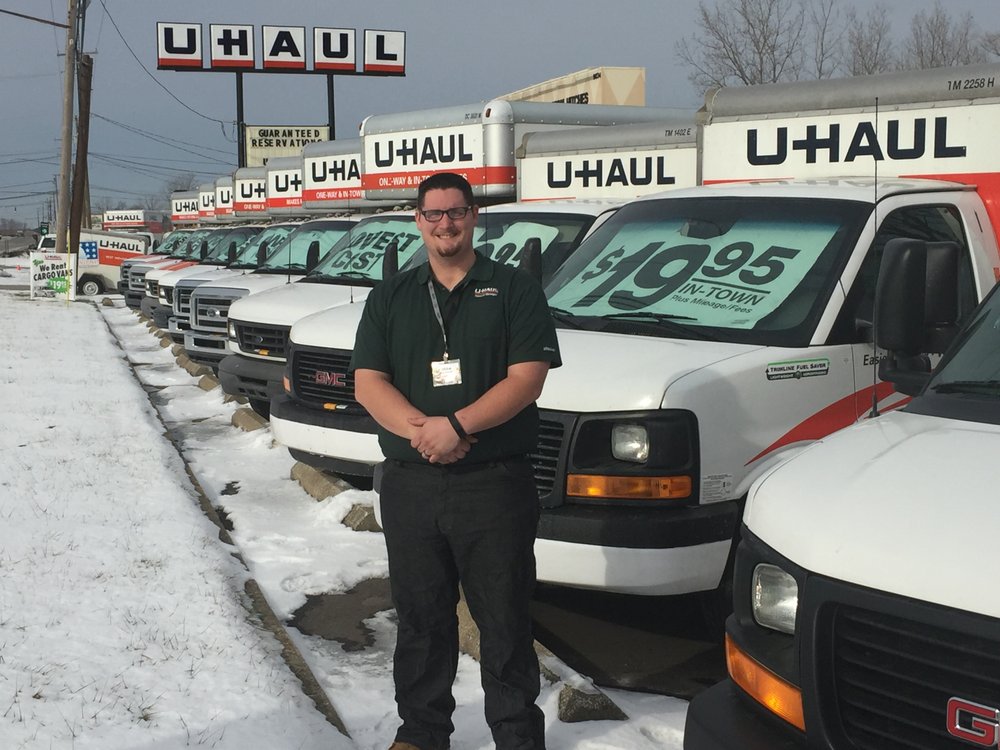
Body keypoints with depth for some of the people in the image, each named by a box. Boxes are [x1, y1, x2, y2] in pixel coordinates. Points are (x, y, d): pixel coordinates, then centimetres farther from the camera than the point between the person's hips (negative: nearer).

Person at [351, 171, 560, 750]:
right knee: (421, 619, 12)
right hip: (410, 485, 3)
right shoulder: (390, 298, 12)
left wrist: (455, 426, -18)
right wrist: (421, 431, -15)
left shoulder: (516, 289, 2)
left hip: (496, 484, -3)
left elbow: (526, 379, -8)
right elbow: (368, 382, 3)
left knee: (505, 620, 3)